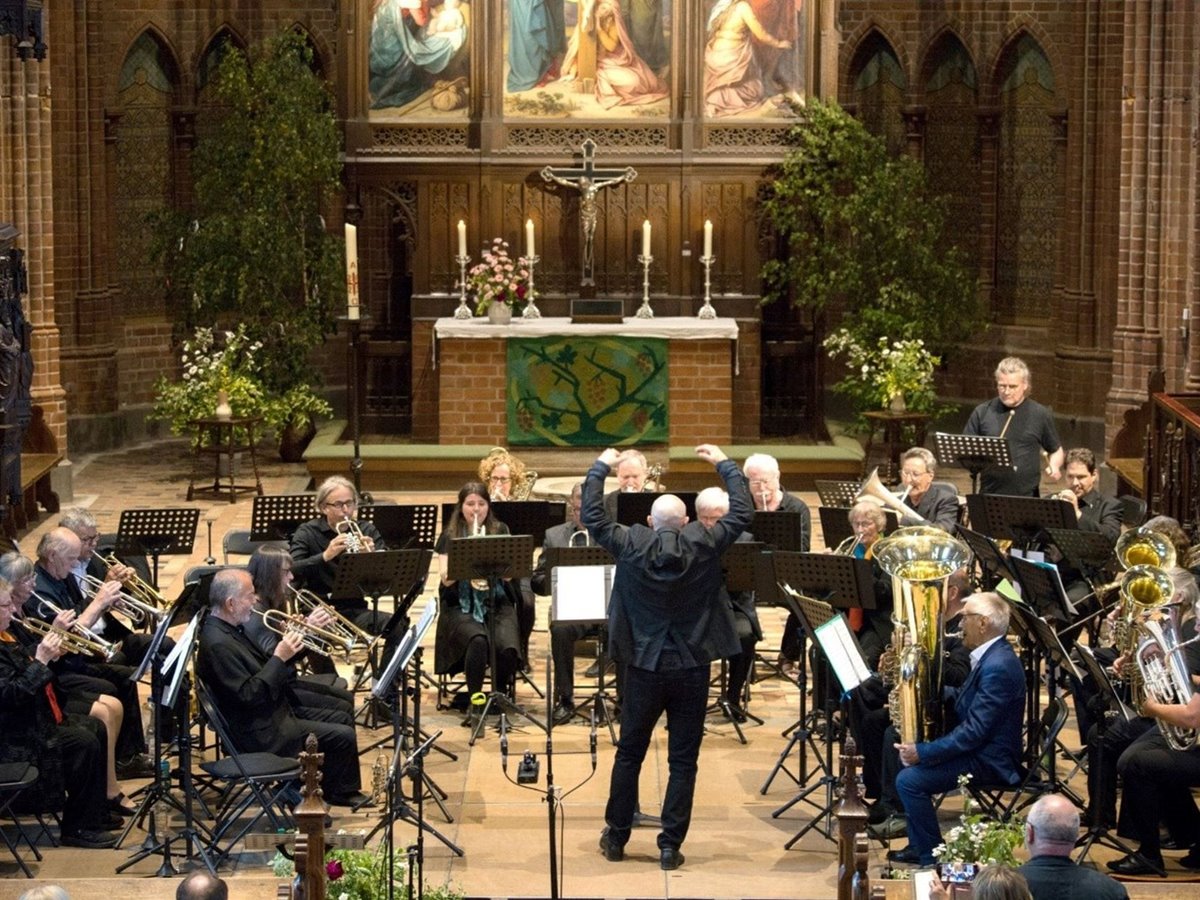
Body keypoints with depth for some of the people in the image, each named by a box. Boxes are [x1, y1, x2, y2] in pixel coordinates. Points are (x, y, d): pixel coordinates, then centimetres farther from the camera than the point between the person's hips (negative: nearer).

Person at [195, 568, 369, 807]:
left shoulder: (228, 629, 7)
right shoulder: (218, 644, -25)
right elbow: (248, 695, -28)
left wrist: (288, 647, 0)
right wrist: (279, 658, -23)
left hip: (268, 714, 11)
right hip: (260, 733, -11)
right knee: (344, 736, -9)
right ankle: (340, 792, 14)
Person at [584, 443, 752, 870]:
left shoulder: (631, 545, -10)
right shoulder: (703, 544, -11)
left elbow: (592, 516, 3)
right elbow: (743, 512, 2)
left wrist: (600, 467, 15)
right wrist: (724, 464, 14)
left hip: (644, 667, 1)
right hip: (692, 668, -1)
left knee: (629, 753, 14)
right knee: (683, 761, 6)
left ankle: (616, 837, 22)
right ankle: (670, 846, 6)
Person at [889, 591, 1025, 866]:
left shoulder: (998, 666, -25)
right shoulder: (991, 655, 8)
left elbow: (974, 731, -28)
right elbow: (964, 699, 19)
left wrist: (922, 752, -26)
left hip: (990, 761, -11)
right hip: (979, 747, 11)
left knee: (909, 779, -20)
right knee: (905, 751, 14)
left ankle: (932, 859, -9)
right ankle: (918, 845, 18)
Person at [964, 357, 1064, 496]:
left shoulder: (1040, 415, 4)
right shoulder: (982, 412, 4)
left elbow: (1056, 450, 15)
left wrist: (1054, 467, -6)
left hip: (1027, 497, 0)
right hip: (989, 494, 0)